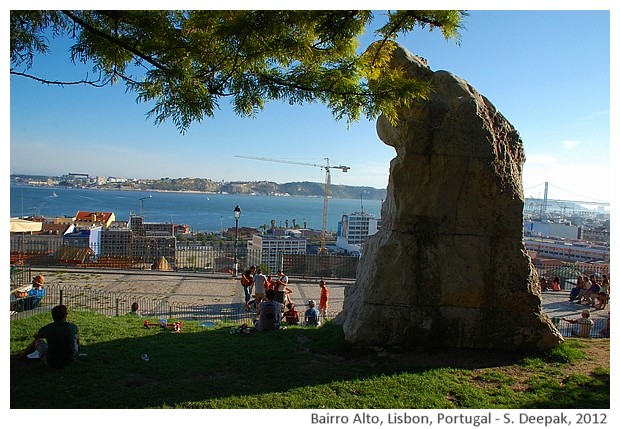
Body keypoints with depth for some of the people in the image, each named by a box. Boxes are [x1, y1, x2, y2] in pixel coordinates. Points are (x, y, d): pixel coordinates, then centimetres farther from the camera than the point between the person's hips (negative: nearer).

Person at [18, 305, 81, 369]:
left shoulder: (47, 328, -7)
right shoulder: (72, 327, -6)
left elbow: (35, 336, 17)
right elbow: (77, 332, 21)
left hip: (51, 364, 0)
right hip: (69, 361, 0)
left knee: (38, 340, 24)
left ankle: (23, 354, 51)